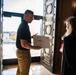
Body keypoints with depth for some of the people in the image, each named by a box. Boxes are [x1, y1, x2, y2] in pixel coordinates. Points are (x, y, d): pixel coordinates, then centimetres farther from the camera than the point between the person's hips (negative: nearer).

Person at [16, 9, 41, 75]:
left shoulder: (23, 25, 8)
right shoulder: (24, 27, -23)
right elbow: (24, 44, -27)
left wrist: (31, 36, 13)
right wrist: (35, 48, -19)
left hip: (20, 51, 10)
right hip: (23, 52, -10)